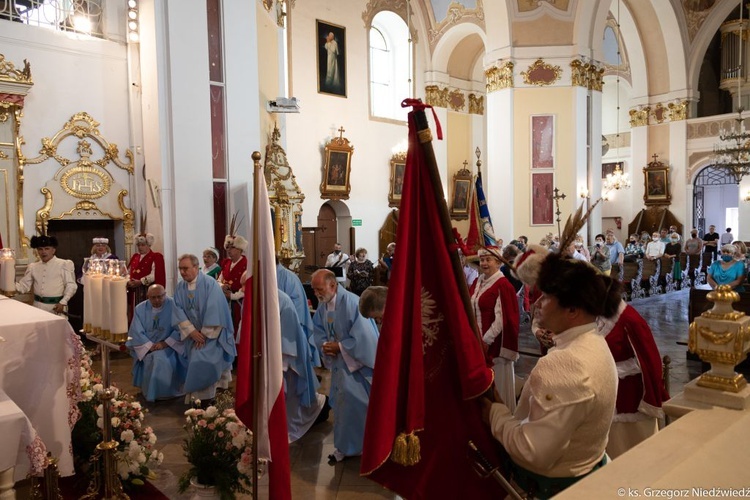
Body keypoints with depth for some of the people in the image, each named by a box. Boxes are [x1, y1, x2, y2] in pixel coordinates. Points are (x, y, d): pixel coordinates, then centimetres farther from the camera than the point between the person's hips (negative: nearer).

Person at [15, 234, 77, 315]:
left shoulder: (64, 264, -4)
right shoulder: (33, 267, 10)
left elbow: (71, 285, -7)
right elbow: (24, 286, 10)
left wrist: (63, 302, -17)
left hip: (56, 306, -4)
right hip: (38, 306, 4)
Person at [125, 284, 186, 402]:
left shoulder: (173, 305, -11)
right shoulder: (140, 308, -1)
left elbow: (180, 329, -12)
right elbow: (136, 332, -2)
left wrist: (165, 343, -19)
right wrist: (150, 346, -16)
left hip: (170, 346, -2)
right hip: (146, 346, 2)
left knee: (162, 359, -29)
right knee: (150, 359, -27)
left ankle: (166, 392, -8)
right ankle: (150, 392, -4)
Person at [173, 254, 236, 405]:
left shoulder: (210, 284, -17)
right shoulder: (180, 288, 0)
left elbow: (214, 311, -20)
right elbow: (179, 311, -4)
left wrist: (205, 334, -18)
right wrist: (192, 331, -16)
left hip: (212, 333, -5)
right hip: (194, 334, 5)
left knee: (204, 362, -16)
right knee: (196, 364, 6)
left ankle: (205, 397, -2)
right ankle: (198, 396, 23)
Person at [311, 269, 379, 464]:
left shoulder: (351, 302, -26)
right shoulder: (322, 304, -3)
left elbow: (363, 336, -25)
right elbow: (318, 328, 11)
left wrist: (339, 347, -19)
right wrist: (324, 344, -9)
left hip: (357, 363, -7)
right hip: (339, 362, 7)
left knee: (352, 403, 0)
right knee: (342, 403, 15)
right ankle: (345, 446, 30)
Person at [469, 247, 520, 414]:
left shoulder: (503, 285, -15)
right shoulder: (478, 282, 8)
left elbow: (502, 318, -18)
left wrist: (486, 340, -18)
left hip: (494, 342, -7)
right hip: (478, 340, 7)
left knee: (497, 383, 6)